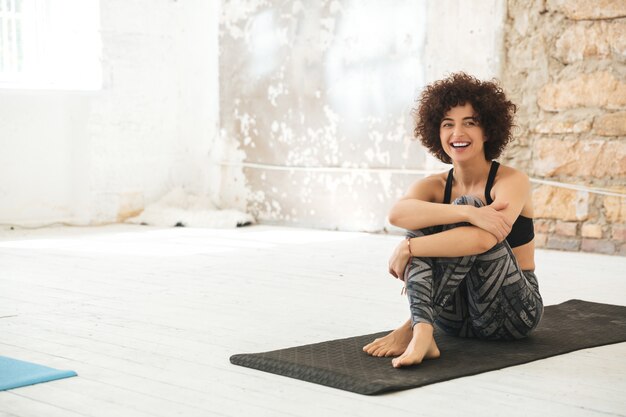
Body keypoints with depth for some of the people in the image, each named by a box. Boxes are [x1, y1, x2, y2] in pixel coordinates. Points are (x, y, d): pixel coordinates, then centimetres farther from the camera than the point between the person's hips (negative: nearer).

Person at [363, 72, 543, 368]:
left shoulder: (512, 180, -11)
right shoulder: (434, 186, -1)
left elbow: (485, 239, -33)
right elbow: (397, 214, -27)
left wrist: (408, 248, -29)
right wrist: (469, 213, -40)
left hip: (513, 312, -4)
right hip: (456, 318, 4)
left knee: (467, 205, -26)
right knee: (438, 218, -22)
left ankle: (412, 327, -30)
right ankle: (422, 334, -40)